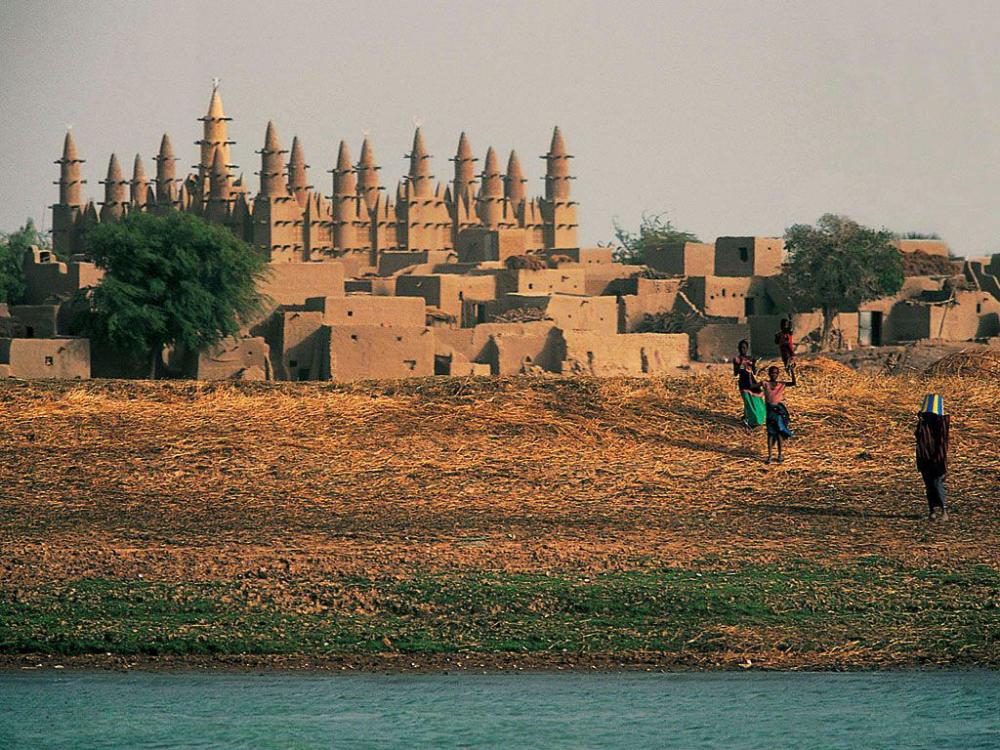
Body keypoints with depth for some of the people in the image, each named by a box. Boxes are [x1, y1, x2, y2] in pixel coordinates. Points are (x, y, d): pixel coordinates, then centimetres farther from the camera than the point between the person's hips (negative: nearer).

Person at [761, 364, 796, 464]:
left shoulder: (781, 384, 2)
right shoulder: (765, 383, 1)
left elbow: (793, 383, -11)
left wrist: (792, 371, -20)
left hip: (780, 409, 0)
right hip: (770, 410, 0)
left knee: (780, 433, 3)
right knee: (770, 433, 2)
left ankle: (780, 455, 14)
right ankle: (769, 455, 5)